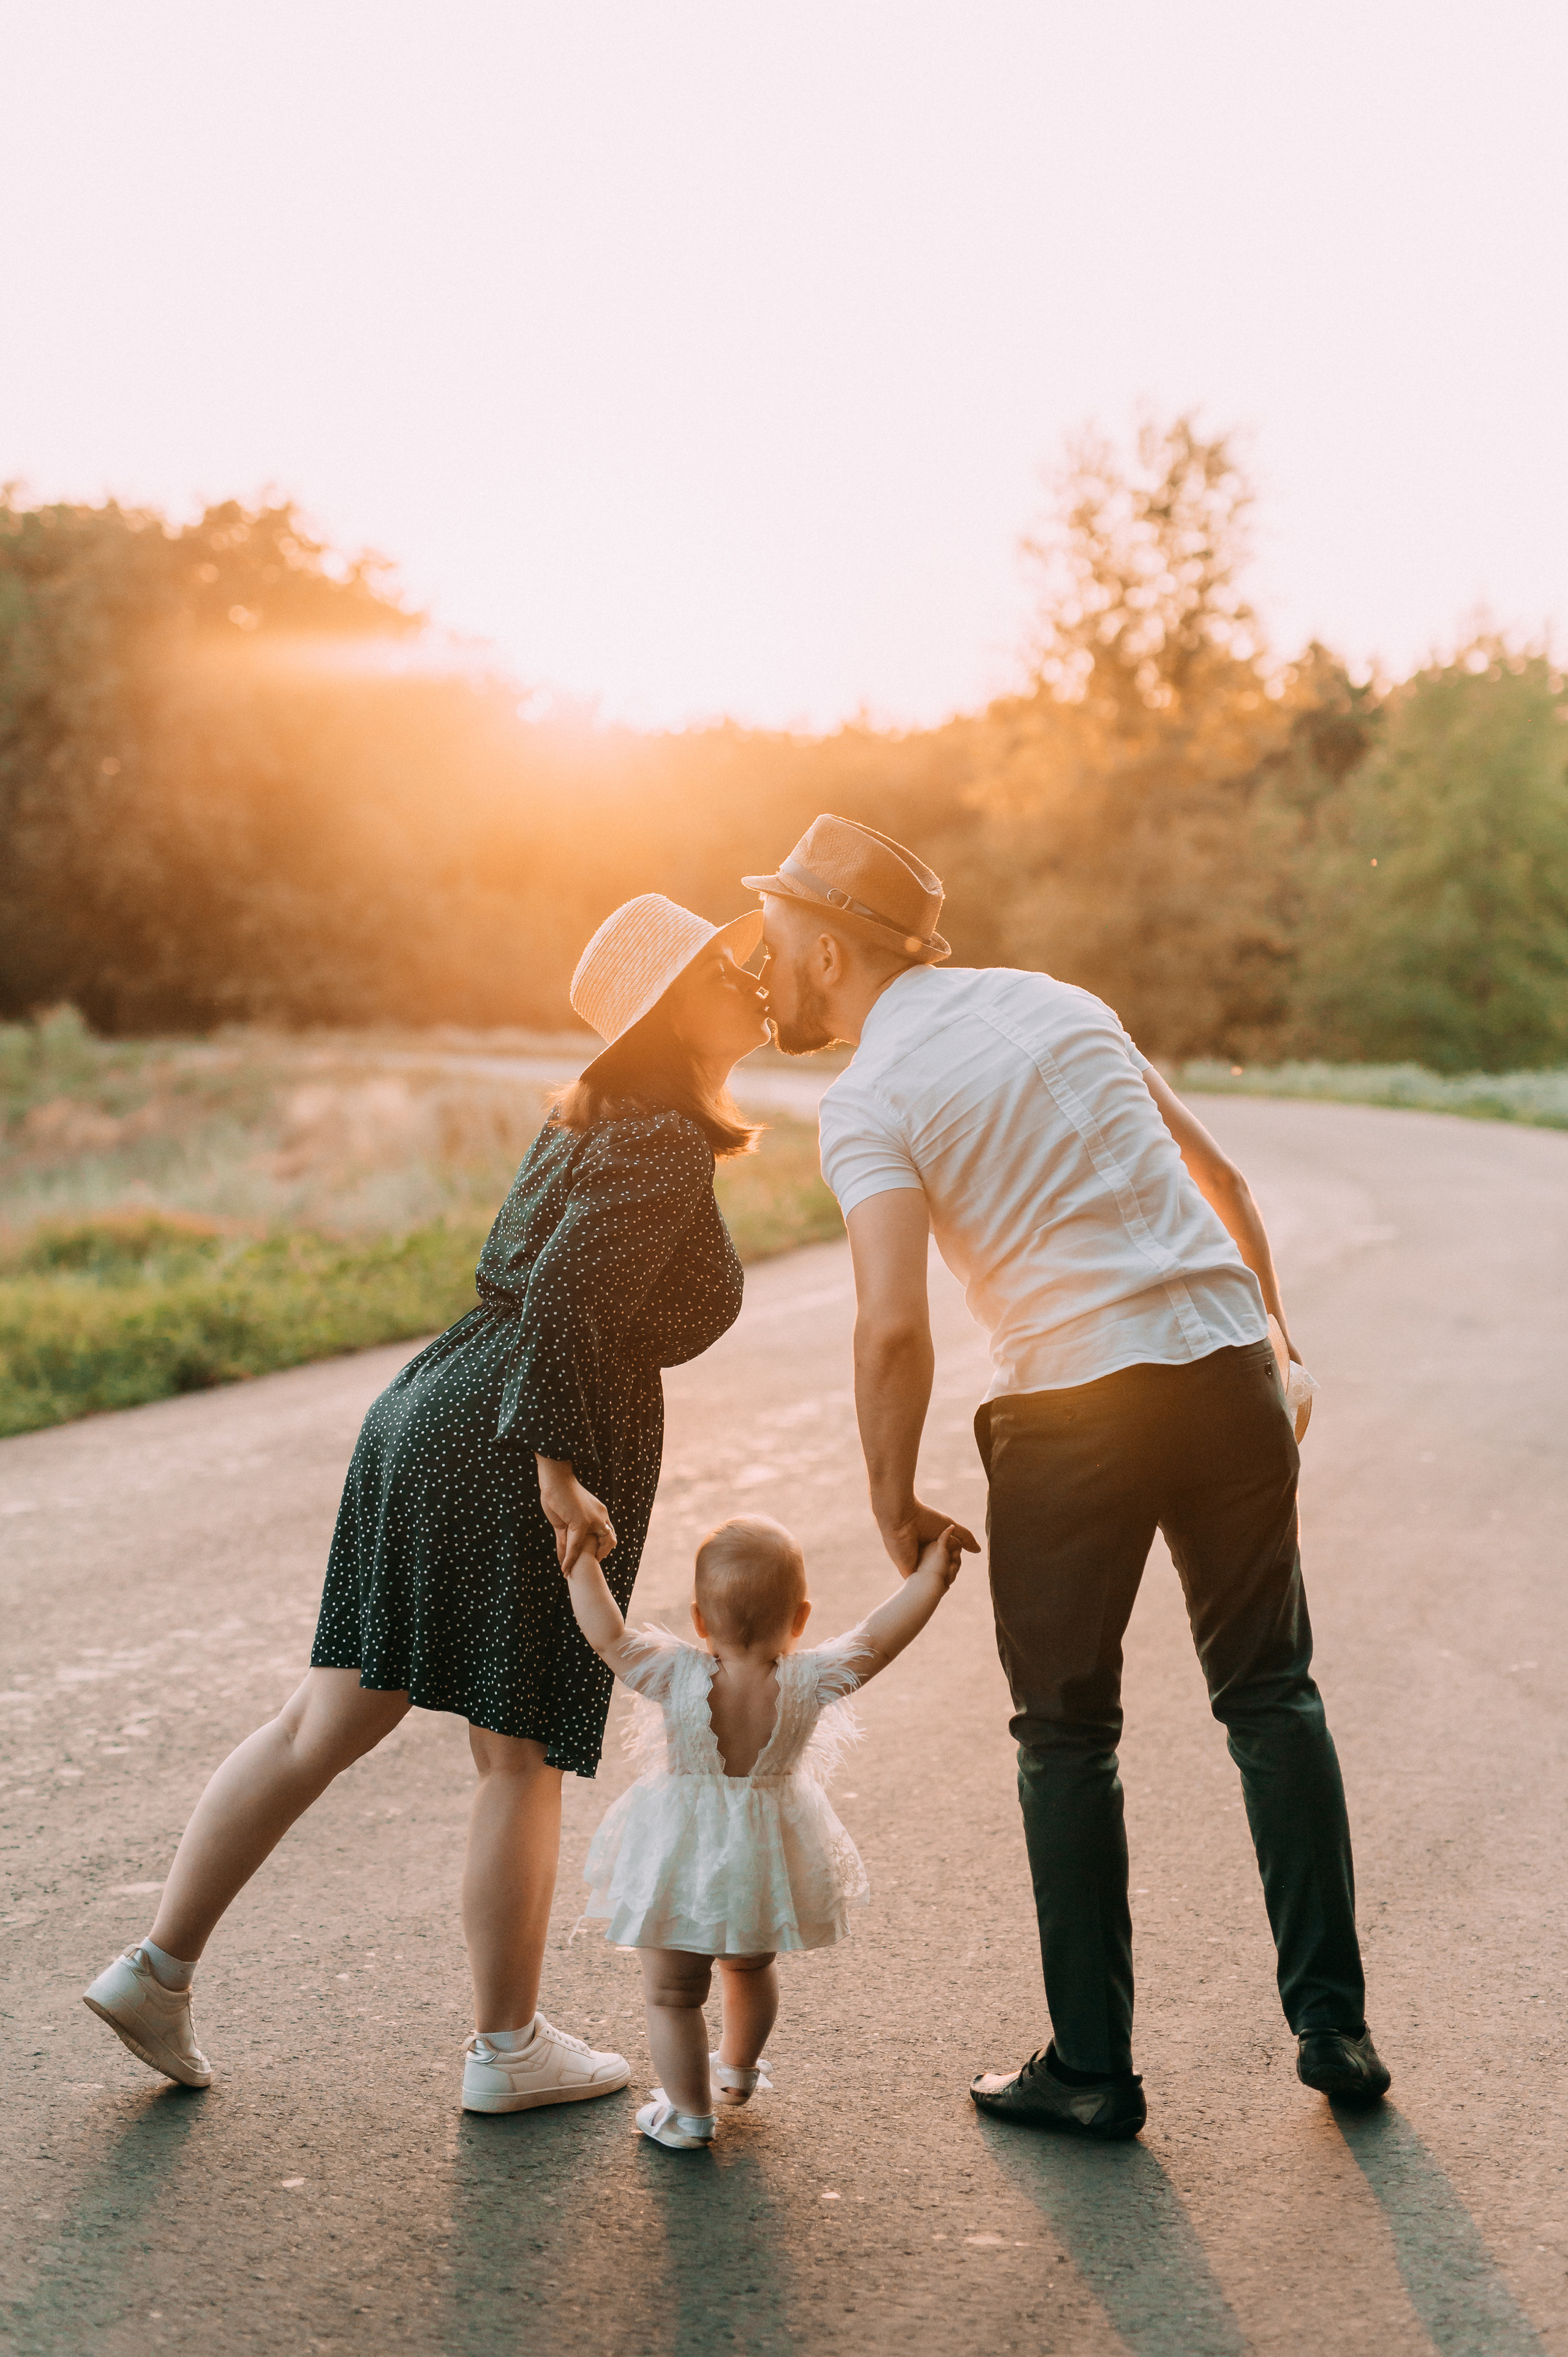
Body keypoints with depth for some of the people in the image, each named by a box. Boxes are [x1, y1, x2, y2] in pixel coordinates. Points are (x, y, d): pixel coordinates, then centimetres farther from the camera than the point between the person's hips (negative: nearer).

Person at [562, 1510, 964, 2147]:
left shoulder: (676, 1676, -24)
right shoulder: (810, 1683, -21)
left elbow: (605, 1634, -21)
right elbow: (880, 1637, -16)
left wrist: (582, 1563, -10)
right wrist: (930, 1576, -7)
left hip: (680, 1865, -3)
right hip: (766, 1866, 3)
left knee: (672, 1994, 15)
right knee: (752, 1967, 31)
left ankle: (689, 2111, 24)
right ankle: (739, 2067, 52)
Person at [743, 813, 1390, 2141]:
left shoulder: (870, 1101, -4)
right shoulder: (1054, 1000, 15)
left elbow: (894, 1327, -17)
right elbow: (1219, 1179, 18)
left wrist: (893, 1505, -4)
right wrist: (1273, 1338, 26)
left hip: (1075, 1404, -5)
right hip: (1226, 1363, 5)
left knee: (1068, 1735, 9)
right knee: (1270, 1695, 16)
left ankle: (1093, 2072, 16)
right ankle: (1333, 2028, 19)